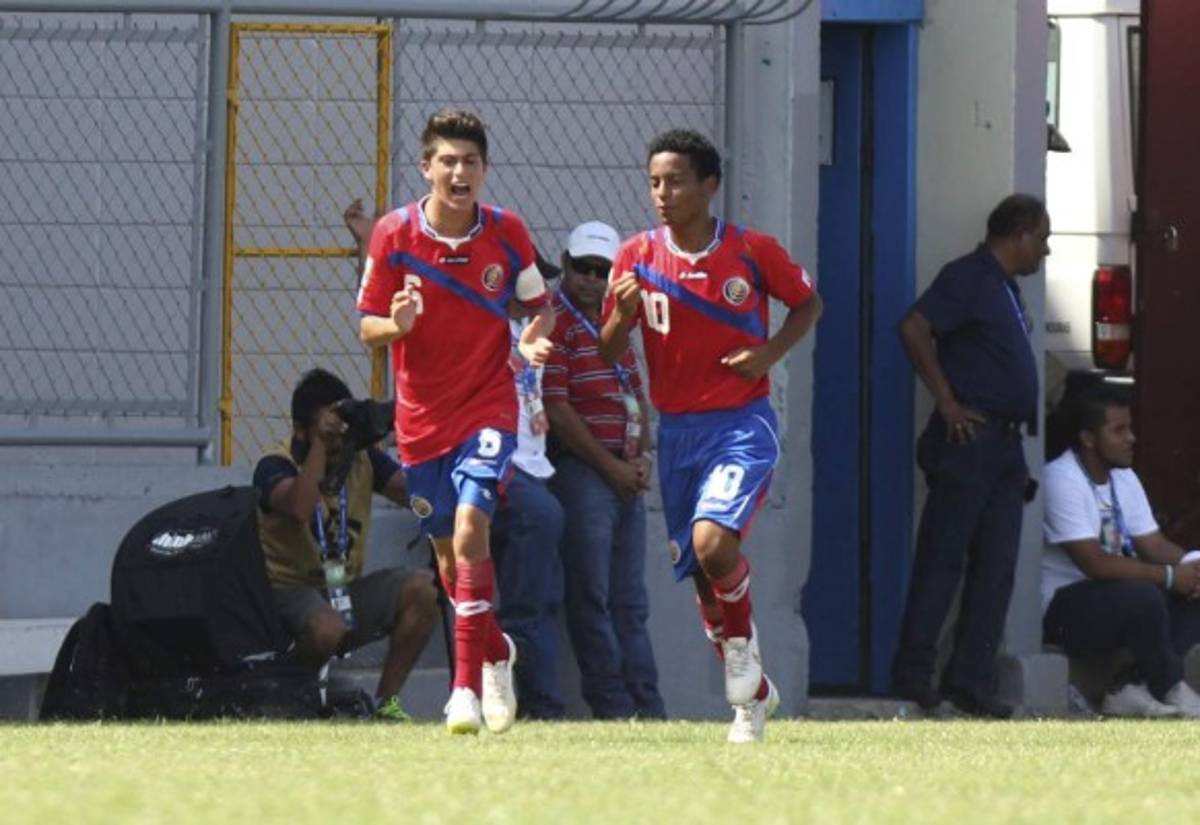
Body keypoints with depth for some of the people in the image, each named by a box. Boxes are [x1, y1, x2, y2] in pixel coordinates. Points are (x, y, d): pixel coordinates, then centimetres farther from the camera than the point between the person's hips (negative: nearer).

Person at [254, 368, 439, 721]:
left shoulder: (362, 459, 4)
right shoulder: (275, 466, -11)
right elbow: (299, 508, -33)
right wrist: (320, 444, -28)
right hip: (289, 590, -6)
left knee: (422, 589, -18)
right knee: (328, 629, -39)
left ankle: (385, 701, -10)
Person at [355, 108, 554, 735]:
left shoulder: (507, 233, -5)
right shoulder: (394, 234, -6)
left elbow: (538, 306, 9)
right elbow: (368, 326, -1)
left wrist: (534, 342, -13)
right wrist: (396, 325, -24)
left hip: (488, 407, -2)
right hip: (421, 417, 2)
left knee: (470, 531, -20)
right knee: (447, 553, 12)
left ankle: (468, 685, -18)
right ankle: (495, 652, 37)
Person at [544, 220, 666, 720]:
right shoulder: (554, 324, -8)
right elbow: (556, 410, -14)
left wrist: (641, 458, 5)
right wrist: (610, 465, -12)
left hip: (626, 478, 8)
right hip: (581, 473, -8)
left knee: (630, 602, 9)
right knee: (591, 597, -6)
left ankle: (648, 707, 10)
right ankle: (612, 705, -6)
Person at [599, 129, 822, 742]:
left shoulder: (753, 251, -6)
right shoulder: (637, 258, 0)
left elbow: (808, 303, 9)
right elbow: (607, 354, 3)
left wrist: (770, 353, -8)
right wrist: (623, 313, -18)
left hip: (743, 425, -4)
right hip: (676, 431, 4)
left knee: (713, 543, -26)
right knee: (700, 573, 8)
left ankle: (743, 644, 0)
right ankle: (753, 693, 26)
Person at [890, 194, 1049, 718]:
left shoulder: (1006, 287, 20)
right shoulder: (968, 277, -8)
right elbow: (914, 329, -20)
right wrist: (948, 403, -18)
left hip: (1005, 444, 9)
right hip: (969, 439, -9)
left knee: (996, 568, 6)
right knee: (943, 560, -6)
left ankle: (972, 680, 8)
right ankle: (913, 675, -2)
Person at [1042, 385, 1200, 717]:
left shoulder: (1123, 478, 11)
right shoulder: (1063, 479, -18)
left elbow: (1153, 544, 9)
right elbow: (1095, 564, -25)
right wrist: (1170, 576, -23)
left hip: (1116, 600, 10)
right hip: (1063, 611, -10)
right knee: (1143, 597, -34)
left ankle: (1132, 689, -13)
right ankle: (1171, 691, -11)